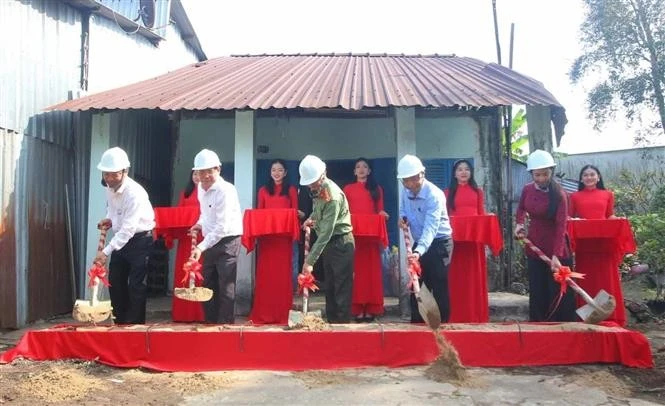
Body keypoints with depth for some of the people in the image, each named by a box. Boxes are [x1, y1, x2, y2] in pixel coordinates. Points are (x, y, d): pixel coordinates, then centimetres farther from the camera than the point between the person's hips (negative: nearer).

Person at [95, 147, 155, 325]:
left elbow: (128, 229, -31)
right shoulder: (109, 187, -2)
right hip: (121, 239, 8)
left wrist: (106, 252, -35)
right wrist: (109, 219, -2)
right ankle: (120, 323, 22)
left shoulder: (135, 193, -27)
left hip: (139, 241, -8)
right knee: (115, 283, 10)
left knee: (136, 286, -6)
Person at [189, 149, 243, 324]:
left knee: (226, 287, -5)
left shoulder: (226, 191, -22)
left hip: (227, 241, -8)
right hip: (210, 240, 8)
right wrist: (200, 223, 4)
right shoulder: (201, 187, 4)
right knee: (208, 285, 14)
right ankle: (210, 322, 27)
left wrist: (201, 247, -28)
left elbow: (222, 227, -25)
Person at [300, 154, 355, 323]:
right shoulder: (317, 188, 1)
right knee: (329, 286, 14)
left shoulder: (333, 196, -26)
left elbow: (326, 232, -29)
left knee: (342, 287, -5)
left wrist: (310, 261, -30)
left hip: (340, 243, -9)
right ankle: (331, 321, 23)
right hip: (329, 243, 9)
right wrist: (312, 218, 3)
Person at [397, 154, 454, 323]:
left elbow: (430, 228, -37)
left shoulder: (434, 195, -26)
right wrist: (403, 217, -8)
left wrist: (419, 251, -51)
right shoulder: (404, 191, -4)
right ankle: (416, 323, 22)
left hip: (438, 243, -7)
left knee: (439, 288, -6)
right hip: (419, 243, 7)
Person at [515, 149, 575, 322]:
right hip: (534, 247, 5)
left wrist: (556, 255, -35)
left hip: (555, 249, -5)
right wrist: (520, 224, 1)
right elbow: (521, 208, 21)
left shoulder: (559, 194, -17)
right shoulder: (527, 190, -2)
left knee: (558, 293, 2)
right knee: (537, 292, 11)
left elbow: (561, 227, -25)